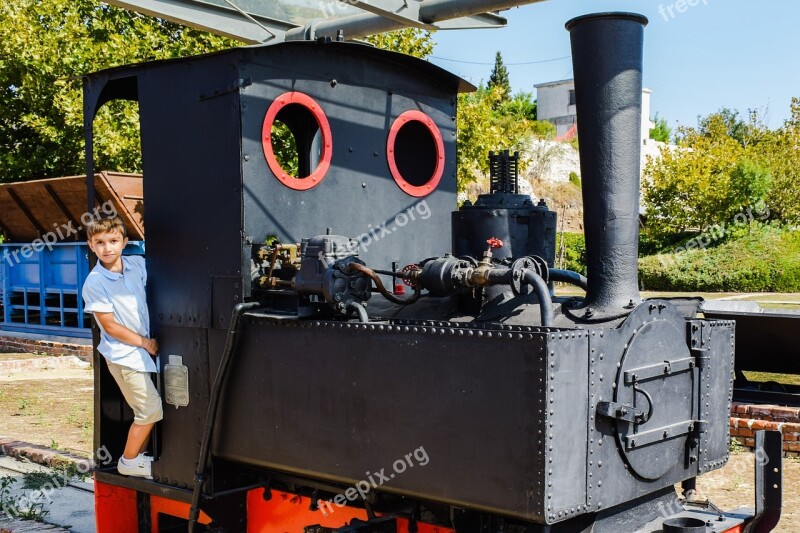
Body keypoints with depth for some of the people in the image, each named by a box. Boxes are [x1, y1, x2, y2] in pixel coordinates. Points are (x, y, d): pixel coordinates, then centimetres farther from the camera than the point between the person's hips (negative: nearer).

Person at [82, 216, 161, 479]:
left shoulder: (138, 264, -1)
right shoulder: (95, 283, -16)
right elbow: (110, 326, -14)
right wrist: (146, 343, -9)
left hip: (144, 348, 6)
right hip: (123, 354, -6)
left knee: (149, 409, 13)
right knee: (151, 410, -5)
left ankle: (139, 455, 29)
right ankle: (129, 461, 12)